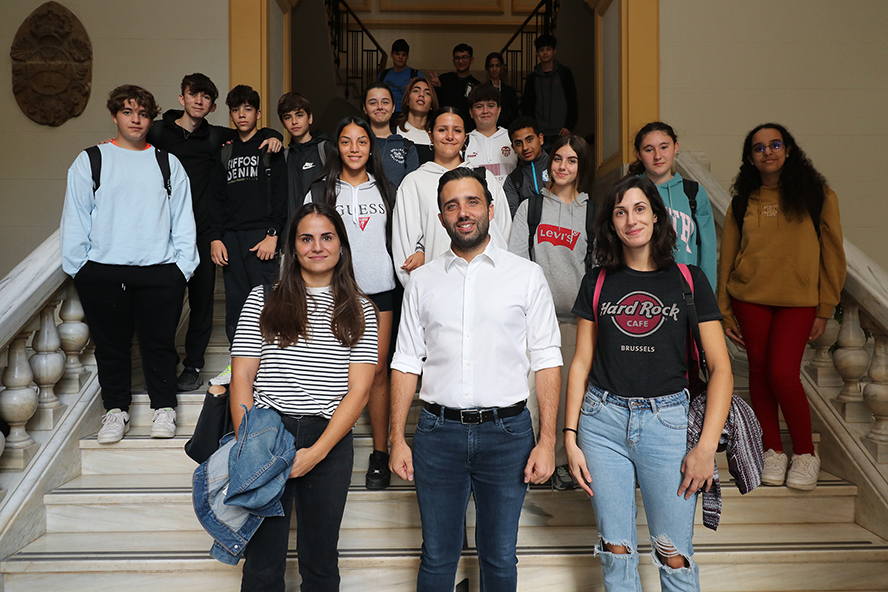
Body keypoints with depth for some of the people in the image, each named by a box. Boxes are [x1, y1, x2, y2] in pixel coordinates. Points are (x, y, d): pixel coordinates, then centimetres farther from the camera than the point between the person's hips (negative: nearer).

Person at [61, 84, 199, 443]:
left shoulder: (168, 164, 12)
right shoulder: (90, 161, 10)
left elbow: (183, 220, 9)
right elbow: (75, 218, 8)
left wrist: (183, 266, 1)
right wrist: (78, 267, 2)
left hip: (159, 272, 0)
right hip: (103, 273, 0)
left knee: (159, 343, 3)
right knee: (111, 345, 7)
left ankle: (163, 409, 17)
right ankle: (116, 411, 21)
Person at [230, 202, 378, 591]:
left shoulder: (360, 312, 6)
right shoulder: (263, 299, 6)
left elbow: (359, 389, -3)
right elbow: (241, 379, 2)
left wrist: (317, 451, -13)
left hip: (330, 441, 1)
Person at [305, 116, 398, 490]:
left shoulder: (385, 191, 13)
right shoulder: (320, 191, 7)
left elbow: (397, 237, 20)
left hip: (379, 291, 1)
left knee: (377, 372, 0)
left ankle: (380, 455, 9)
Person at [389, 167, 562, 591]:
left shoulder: (527, 275, 2)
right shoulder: (422, 281, 7)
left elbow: (546, 361, 0)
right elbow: (406, 363, 8)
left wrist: (547, 441, -7)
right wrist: (397, 439, 1)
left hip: (506, 431, -1)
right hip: (438, 432, 1)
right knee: (437, 557, 12)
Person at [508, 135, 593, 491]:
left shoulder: (592, 212, 11)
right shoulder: (530, 207, 10)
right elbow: (516, 257, 5)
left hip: (574, 314, 0)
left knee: (569, 387, 0)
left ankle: (562, 460, 12)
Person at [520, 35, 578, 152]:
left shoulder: (564, 73, 7)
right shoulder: (532, 78, 12)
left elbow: (572, 102, 4)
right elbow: (527, 106, 12)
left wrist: (569, 126, -6)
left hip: (561, 133, -1)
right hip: (540, 134, 1)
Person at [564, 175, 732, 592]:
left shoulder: (688, 280, 2)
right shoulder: (598, 283, 6)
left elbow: (720, 368, -1)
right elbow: (581, 363, 7)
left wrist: (706, 446, -9)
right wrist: (570, 436, 1)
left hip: (666, 420, -1)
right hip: (603, 420, 1)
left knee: (675, 556, 3)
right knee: (616, 551, 9)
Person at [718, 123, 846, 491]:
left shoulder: (817, 195, 1)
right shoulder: (743, 201, 6)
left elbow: (832, 254, 2)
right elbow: (727, 258, 8)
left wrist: (824, 310, -2)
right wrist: (725, 313, 6)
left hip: (799, 300, -2)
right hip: (750, 298, 3)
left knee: (782, 373, -11)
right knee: (759, 371, 5)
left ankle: (805, 453, 10)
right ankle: (772, 451, 20)